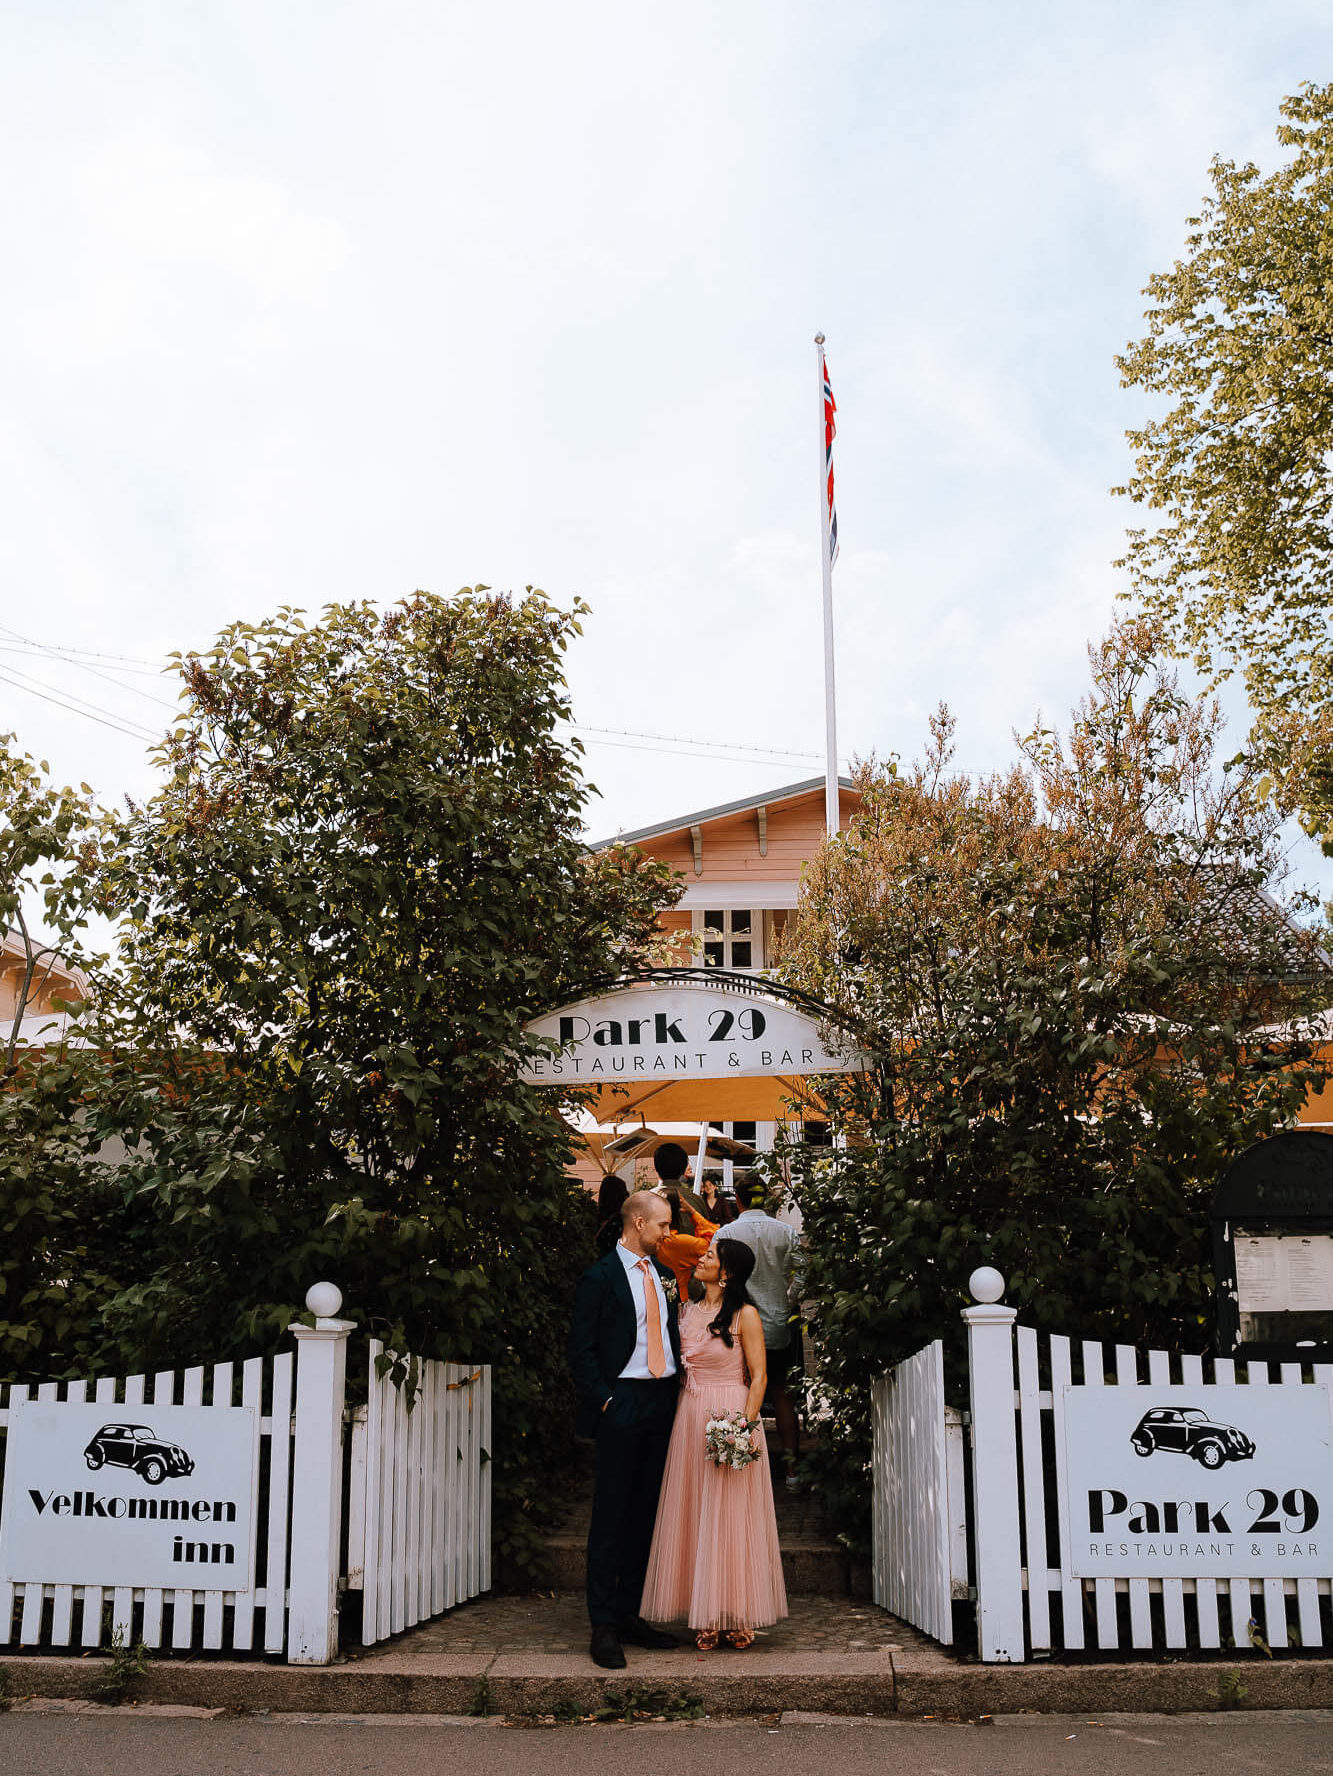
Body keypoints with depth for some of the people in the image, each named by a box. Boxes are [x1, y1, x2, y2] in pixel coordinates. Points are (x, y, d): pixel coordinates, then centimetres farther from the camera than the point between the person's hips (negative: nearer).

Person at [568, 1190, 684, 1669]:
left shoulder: (661, 1274, 14)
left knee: (644, 1512, 11)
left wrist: (676, 1390, 9)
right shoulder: (601, 1276, -6)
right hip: (622, 1402, -6)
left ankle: (629, 1614, 19)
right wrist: (604, 1400, -13)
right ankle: (603, 1627, 3)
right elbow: (581, 1350, -7)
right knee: (611, 1514, -3)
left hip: (662, 1401, 7)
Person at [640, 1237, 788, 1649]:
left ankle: (736, 1617, 10)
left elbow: (758, 1376, -7)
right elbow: (676, 1368, 13)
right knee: (693, 1515, 5)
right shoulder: (686, 1312, 10)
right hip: (689, 1419, 5)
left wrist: (747, 1426, -16)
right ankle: (706, 1618, 14)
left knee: (731, 1516, 0)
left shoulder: (745, 1315, -4)